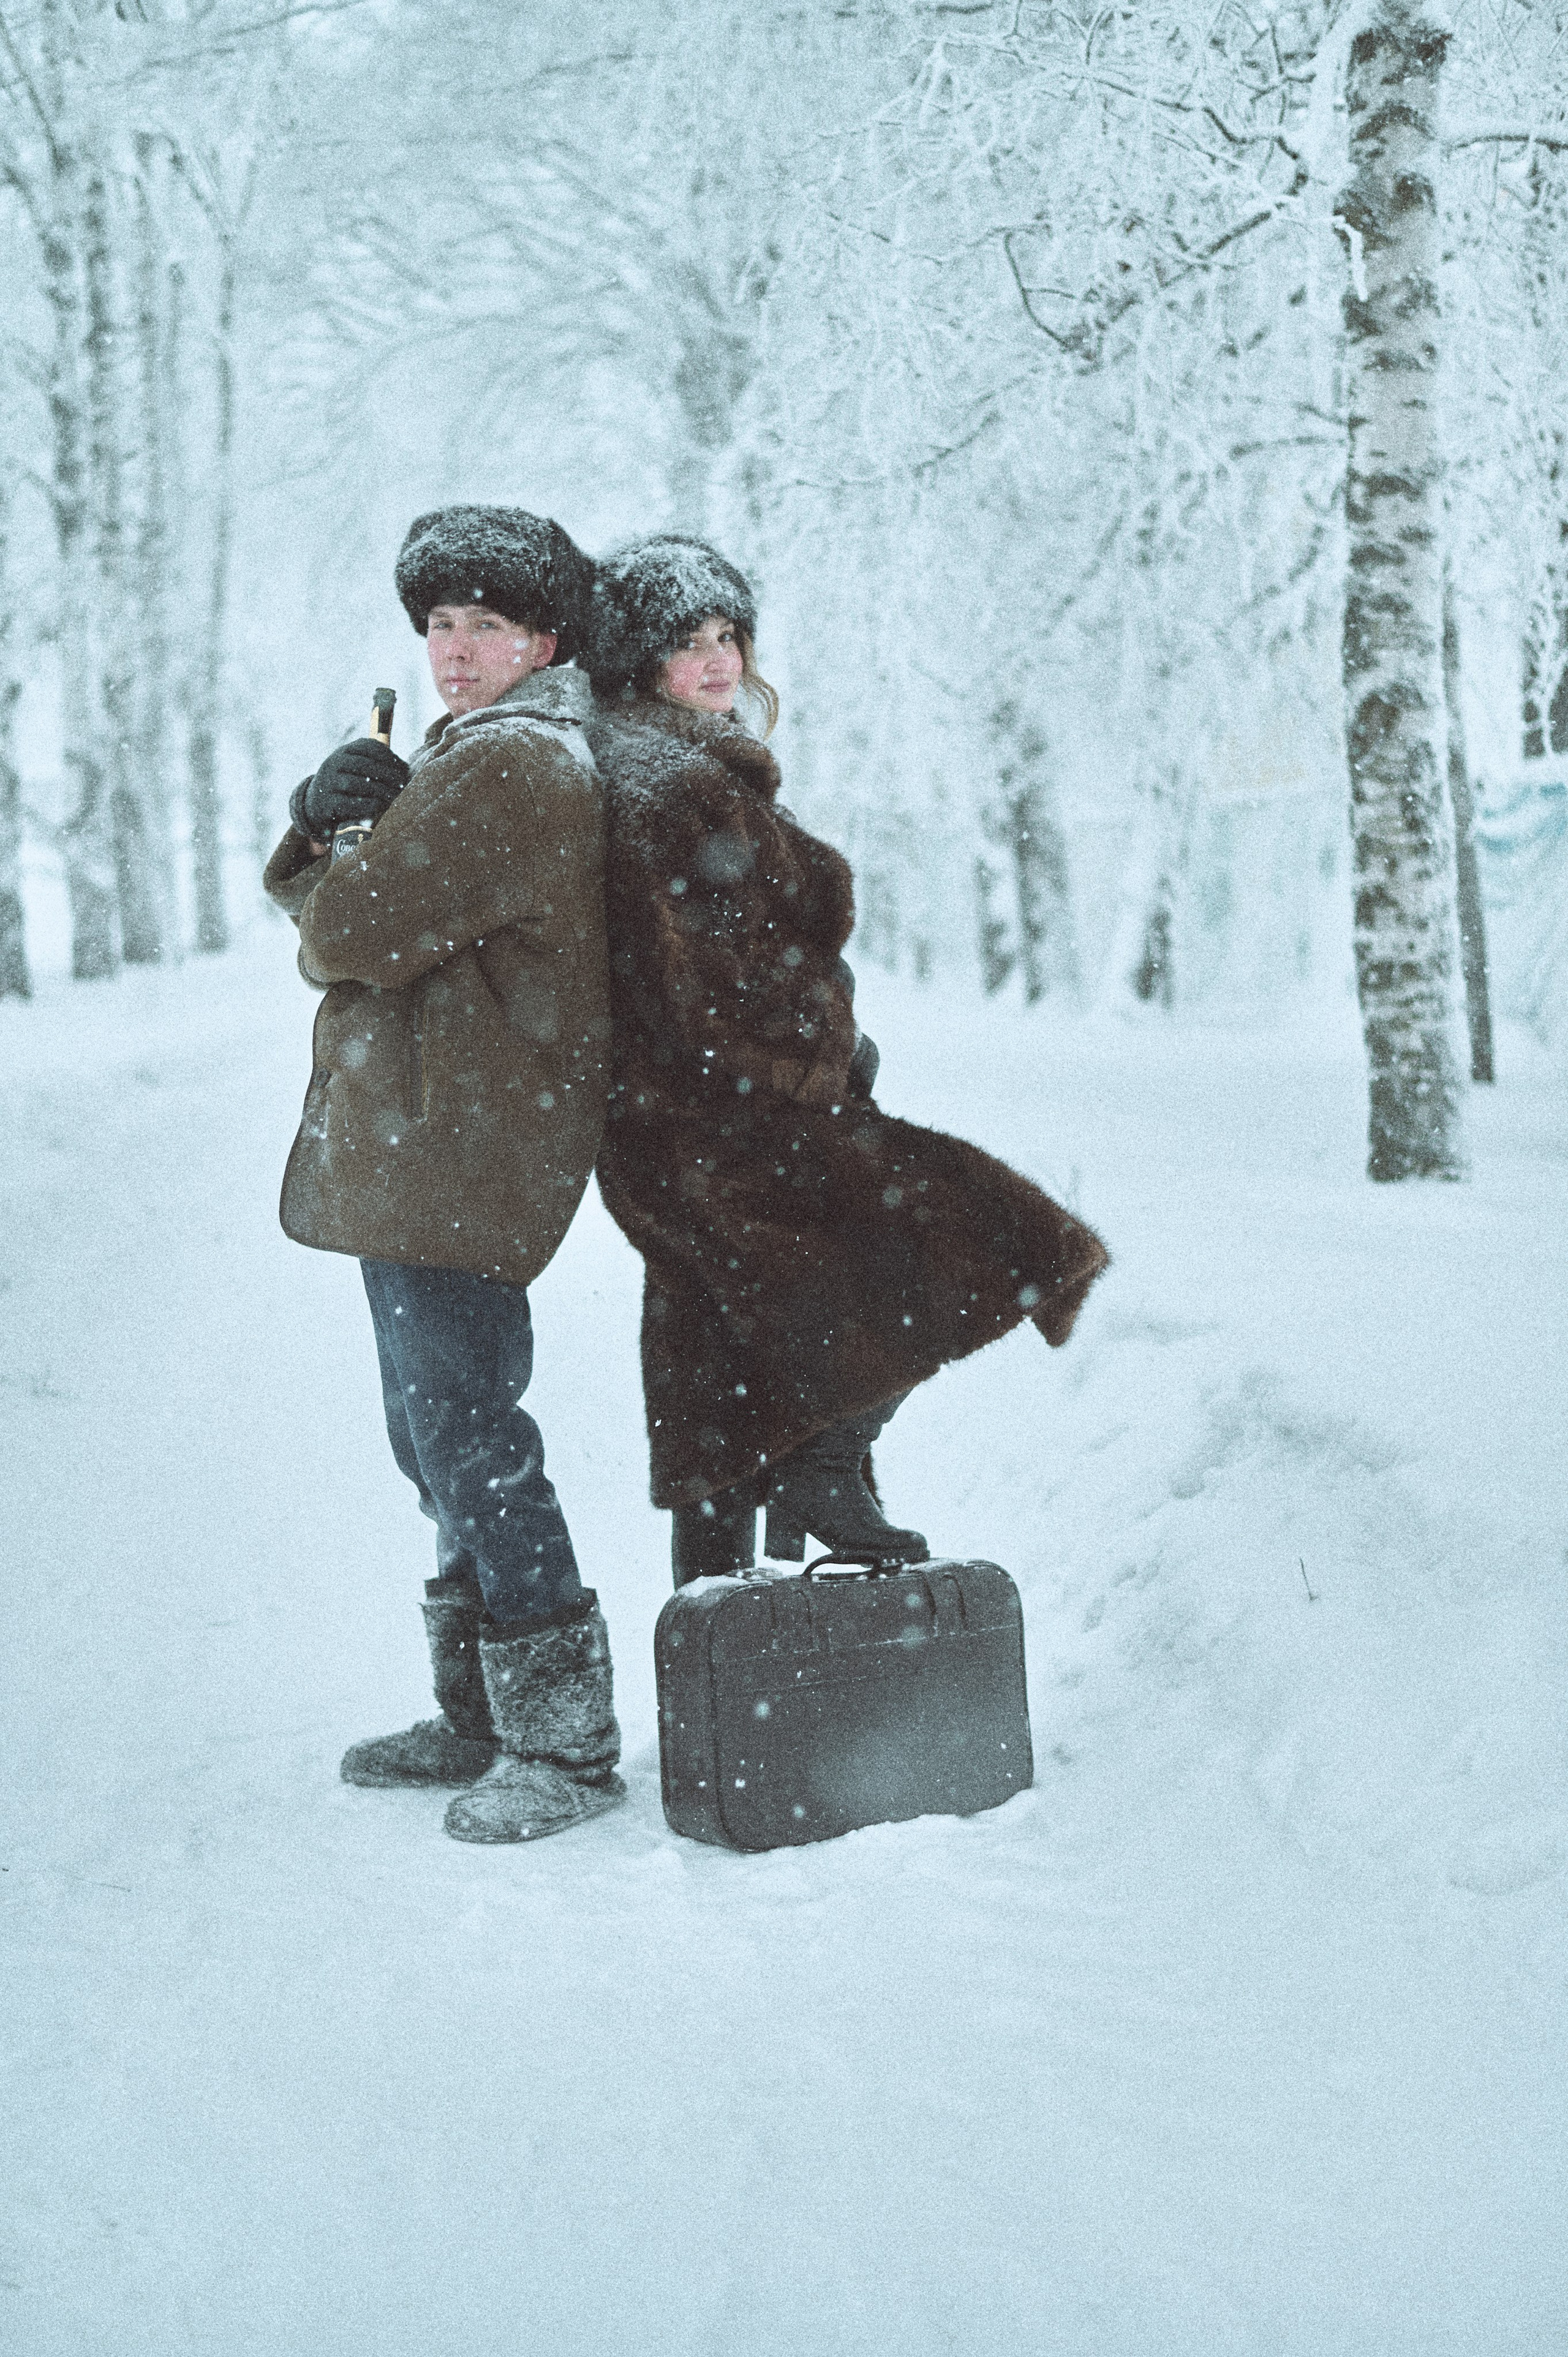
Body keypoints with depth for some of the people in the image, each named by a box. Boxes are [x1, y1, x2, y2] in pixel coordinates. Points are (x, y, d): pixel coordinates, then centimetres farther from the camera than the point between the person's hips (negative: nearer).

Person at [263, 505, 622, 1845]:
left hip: (452, 1149, -11)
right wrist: (327, 819, -3)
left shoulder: (509, 765, -14)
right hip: (422, 1152, 11)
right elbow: (329, 905, 18)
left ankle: (565, 1744, -2)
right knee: (448, 1433, 17)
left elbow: (353, 933, -19)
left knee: (465, 1434, -9)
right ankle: (484, 1720, 27)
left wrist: (332, 883, 3)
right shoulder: (489, 756, 22)